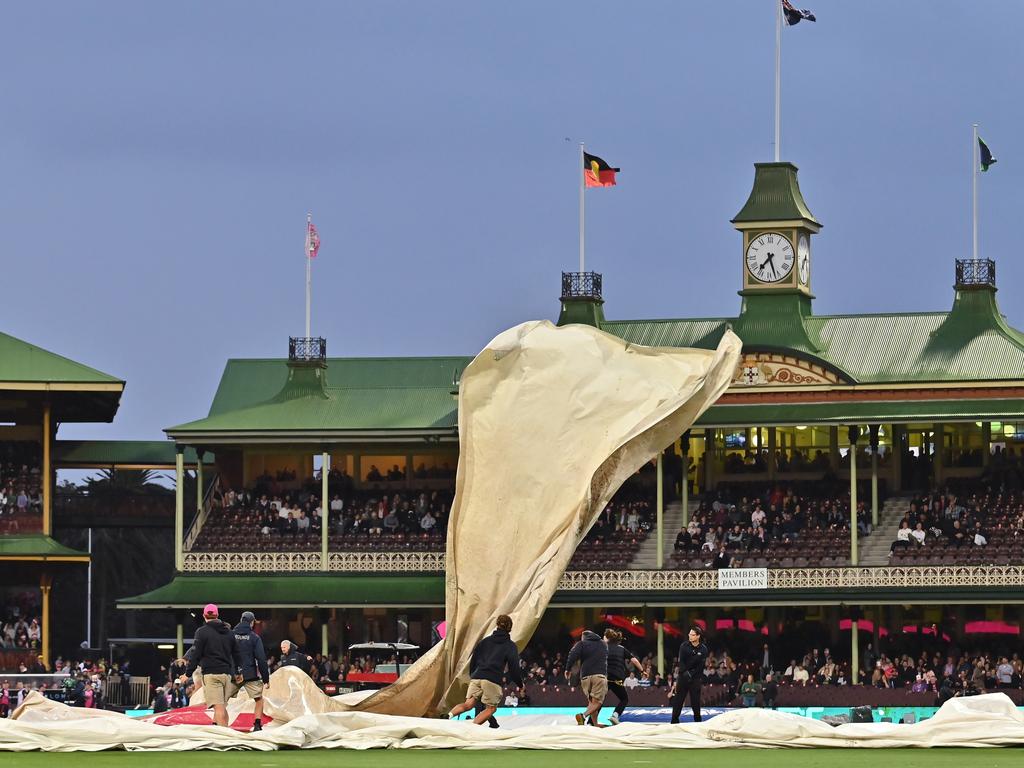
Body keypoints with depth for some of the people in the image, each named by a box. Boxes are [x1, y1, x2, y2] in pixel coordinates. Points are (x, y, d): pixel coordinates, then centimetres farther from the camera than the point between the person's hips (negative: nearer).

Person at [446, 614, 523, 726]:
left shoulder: (485, 641, 20)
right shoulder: (510, 646, 7)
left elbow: (473, 660, 21)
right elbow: (514, 667, 4)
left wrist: (472, 675, 34)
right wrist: (520, 684, 17)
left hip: (476, 678, 4)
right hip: (493, 680, -4)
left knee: (468, 704, 5)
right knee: (491, 708, 4)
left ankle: (450, 715, -22)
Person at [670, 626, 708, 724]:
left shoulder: (703, 649, -5)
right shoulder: (684, 646, -3)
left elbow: (701, 665, -6)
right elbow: (681, 662, -7)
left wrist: (691, 674, -13)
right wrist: (685, 672, -18)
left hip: (696, 678, -1)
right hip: (683, 677, 1)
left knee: (695, 701, 1)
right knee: (677, 701, -1)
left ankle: (697, 722, 10)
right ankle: (674, 722, 4)